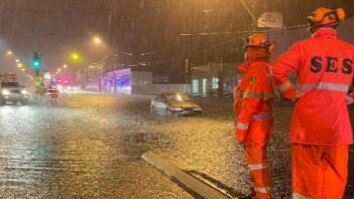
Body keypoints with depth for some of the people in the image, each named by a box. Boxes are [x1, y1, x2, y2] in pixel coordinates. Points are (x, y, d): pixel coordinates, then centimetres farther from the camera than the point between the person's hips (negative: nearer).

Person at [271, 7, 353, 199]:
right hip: (337, 120, 2)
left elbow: (277, 70, -12)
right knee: (335, 172, 10)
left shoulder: (304, 47, -2)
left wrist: (292, 94, -2)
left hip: (308, 118, -2)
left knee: (307, 169, 6)